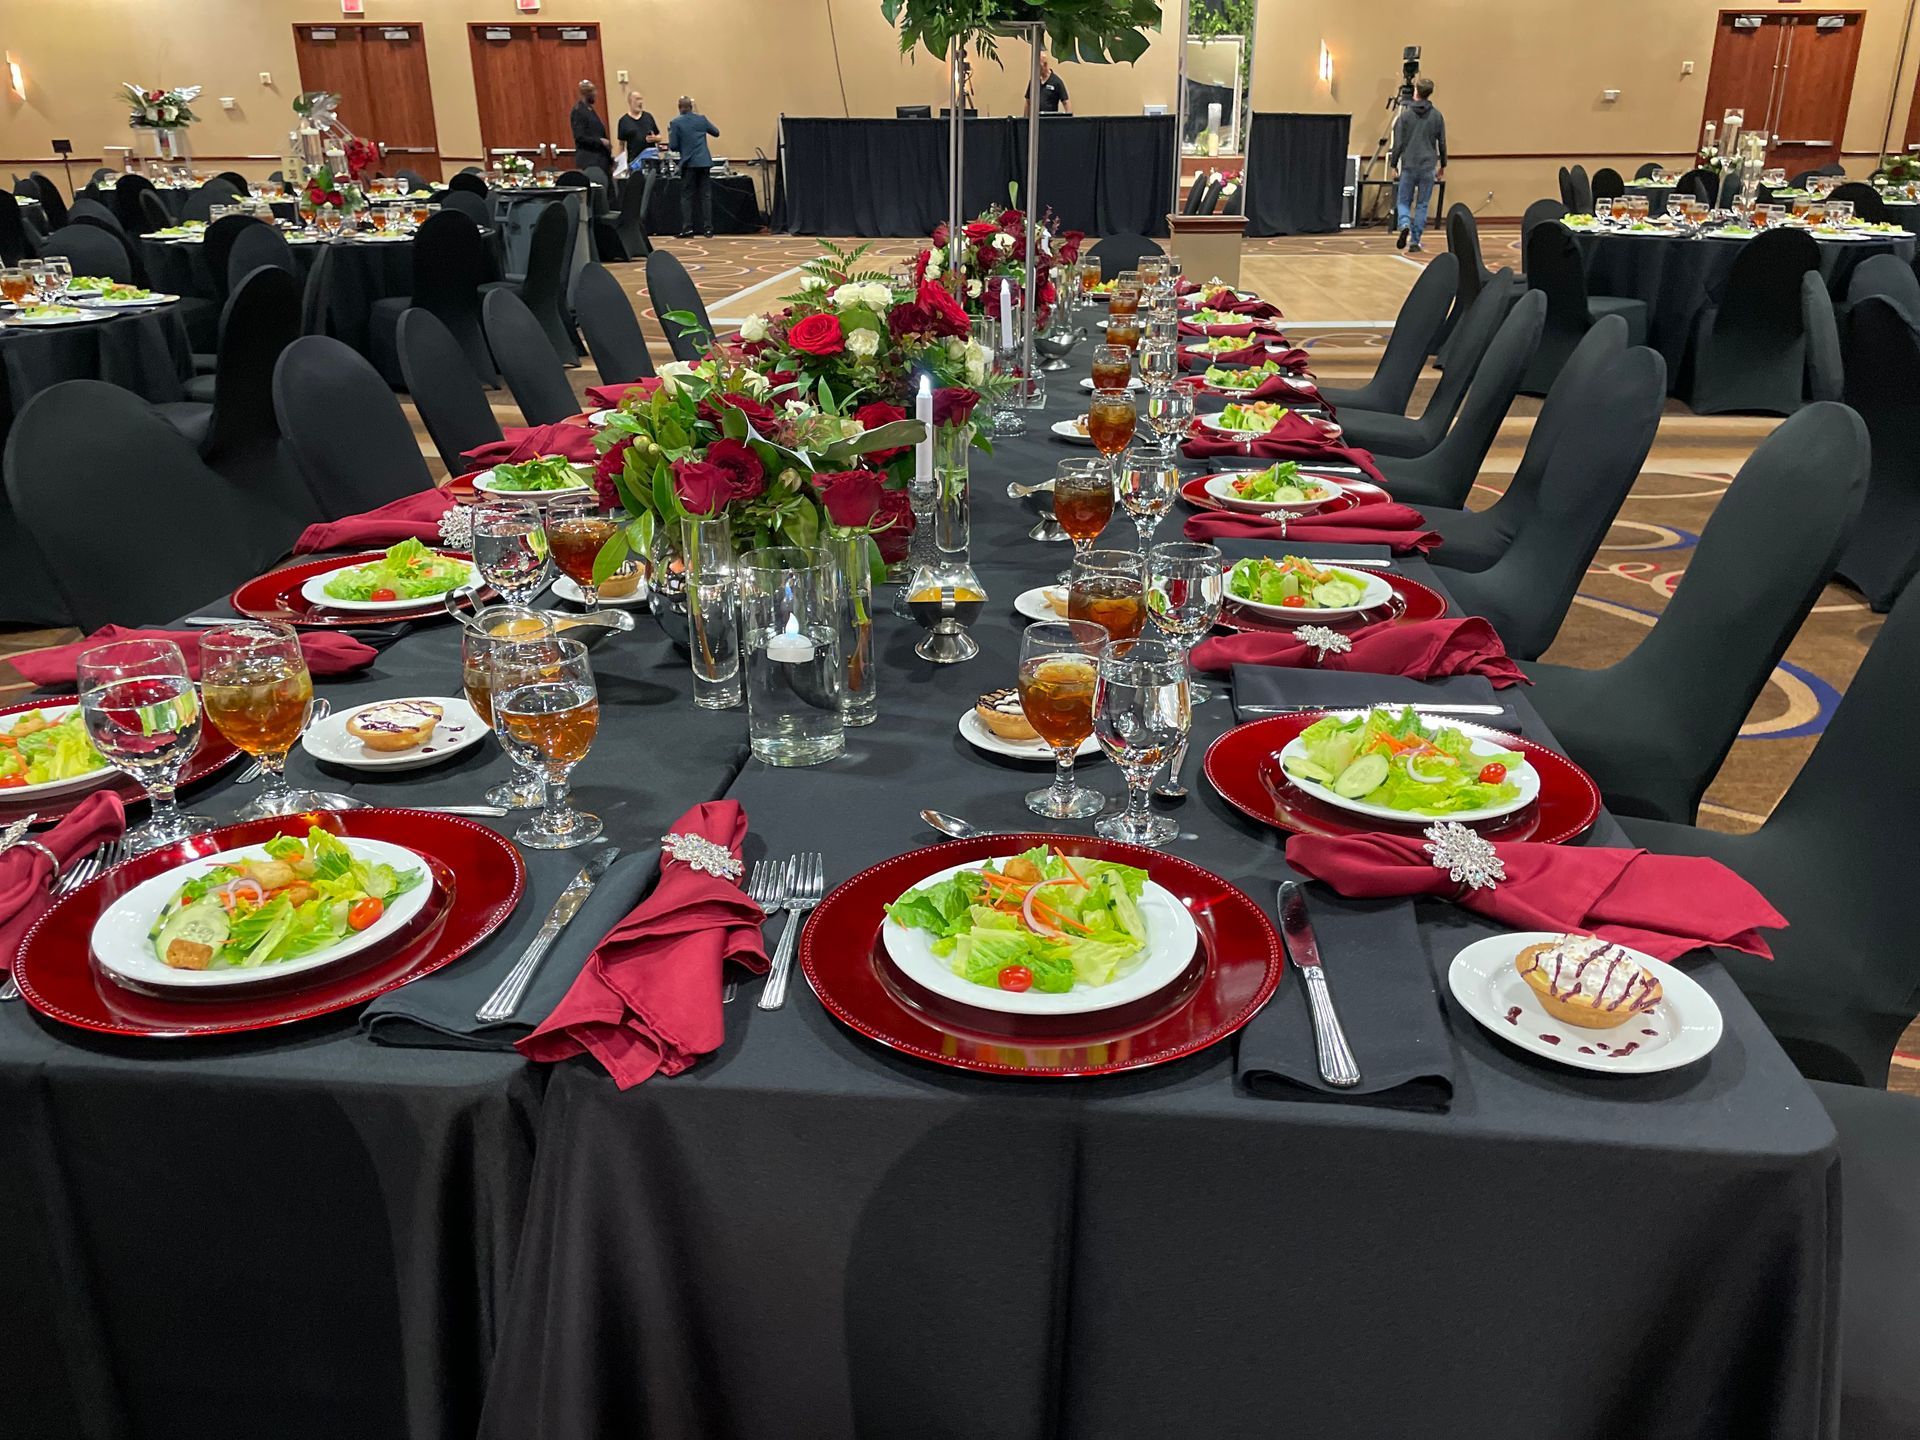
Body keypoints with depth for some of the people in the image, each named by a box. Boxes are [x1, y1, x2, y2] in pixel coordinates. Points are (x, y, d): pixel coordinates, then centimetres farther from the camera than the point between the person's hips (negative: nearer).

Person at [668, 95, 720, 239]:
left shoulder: (675, 123, -5)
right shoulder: (701, 119, 4)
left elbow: (673, 146, -6)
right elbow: (716, 133, 16)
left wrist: (670, 134, 13)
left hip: (688, 163, -2)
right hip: (704, 162, 2)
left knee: (686, 197, 4)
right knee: (706, 196, 5)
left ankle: (687, 229, -1)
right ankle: (708, 229, 2)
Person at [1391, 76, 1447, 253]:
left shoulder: (1405, 115, -4)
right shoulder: (1437, 116, 3)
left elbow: (1398, 143, -4)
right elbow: (1442, 143, 7)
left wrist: (1393, 164, 8)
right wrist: (1443, 165, 19)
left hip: (1408, 166, -1)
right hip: (1428, 167, 2)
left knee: (1404, 202, 9)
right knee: (1422, 205, 7)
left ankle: (1405, 225, -20)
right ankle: (1415, 242, 6)